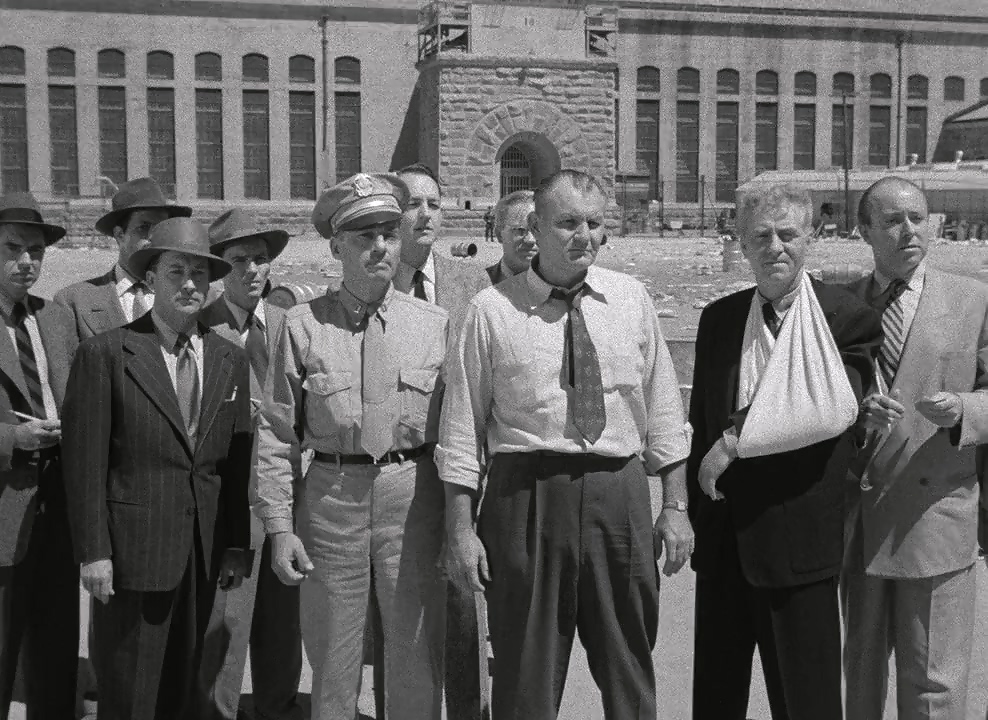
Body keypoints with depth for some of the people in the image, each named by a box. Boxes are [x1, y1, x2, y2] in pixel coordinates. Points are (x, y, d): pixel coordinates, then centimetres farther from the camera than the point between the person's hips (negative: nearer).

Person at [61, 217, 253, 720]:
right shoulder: (105, 354, -6)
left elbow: (236, 461, 9)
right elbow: (85, 462, -7)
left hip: (205, 552, 4)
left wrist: (236, 546, 6)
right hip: (134, 551, -4)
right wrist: (93, 551, -11)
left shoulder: (230, 360, 8)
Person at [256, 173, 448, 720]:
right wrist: (279, 526, -3)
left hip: (414, 495, 0)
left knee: (418, 657, 8)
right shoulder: (302, 326, 0)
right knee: (330, 659, 11)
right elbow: (276, 434, 1)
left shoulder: (434, 325, 2)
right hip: (330, 496, 0)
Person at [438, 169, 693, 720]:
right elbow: (463, 428, -1)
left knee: (629, 671, 15)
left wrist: (676, 506, 5)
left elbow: (663, 411, 9)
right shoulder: (493, 311, -3)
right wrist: (461, 530, -4)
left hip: (621, 492, 3)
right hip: (526, 494, -2)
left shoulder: (631, 299, 7)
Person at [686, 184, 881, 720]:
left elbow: (828, 411, -19)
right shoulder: (718, 319, 9)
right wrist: (696, 507, 8)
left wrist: (737, 438, -17)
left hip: (800, 538, -4)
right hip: (722, 535, 5)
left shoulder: (848, 320, -6)